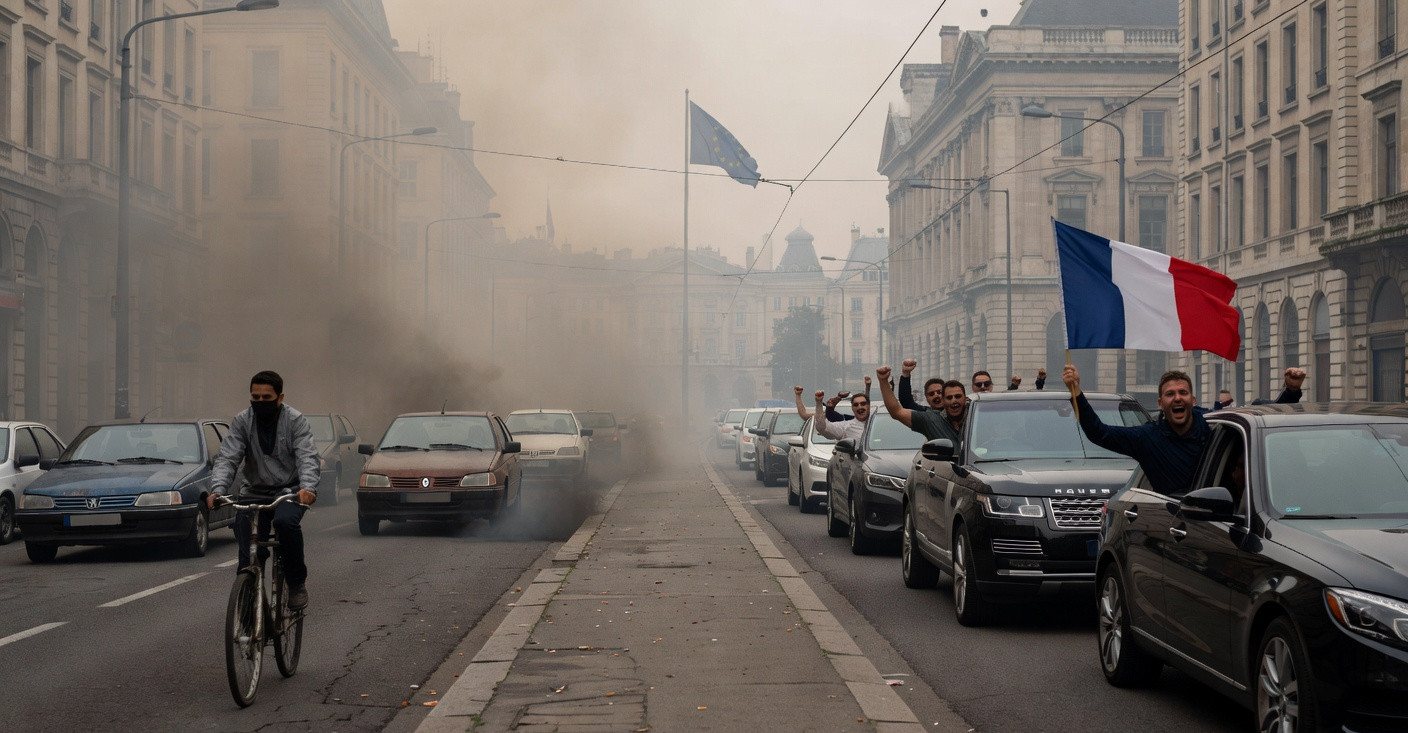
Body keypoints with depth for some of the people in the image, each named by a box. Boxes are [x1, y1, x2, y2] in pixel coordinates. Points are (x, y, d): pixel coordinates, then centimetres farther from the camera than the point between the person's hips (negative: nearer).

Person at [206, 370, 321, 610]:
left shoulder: (296, 421, -8)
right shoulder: (242, 422, -2)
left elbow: (307, 458, -20)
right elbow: (226, 458, -11)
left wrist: (308, 487, -40)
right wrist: (217, 489, -30)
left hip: (290, 491, -3)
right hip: (255, 493, 3)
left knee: (285, 521, -33)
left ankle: (297, 582, -16)